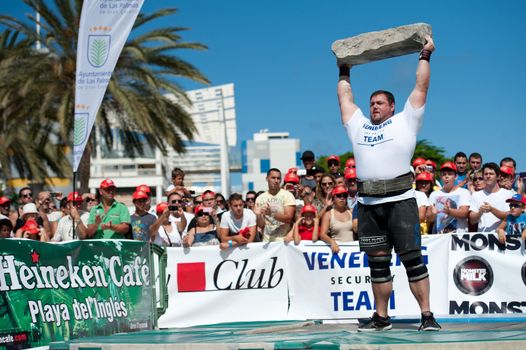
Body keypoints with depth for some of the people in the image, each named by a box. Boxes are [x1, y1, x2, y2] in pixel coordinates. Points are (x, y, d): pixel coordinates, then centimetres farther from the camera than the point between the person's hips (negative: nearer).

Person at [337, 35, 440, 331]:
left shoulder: (404, 122, 9)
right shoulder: (359, 125, 20)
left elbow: (421, 88, 9)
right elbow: (345, 97, 31)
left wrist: (425, 56, 12)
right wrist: (344, 72, 38)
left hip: (400, 200, -4)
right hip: (369, 205, 4)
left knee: (413, 259, -6)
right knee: (378, 263, 7)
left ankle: (427, 315, -6)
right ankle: (381, 318, 13)